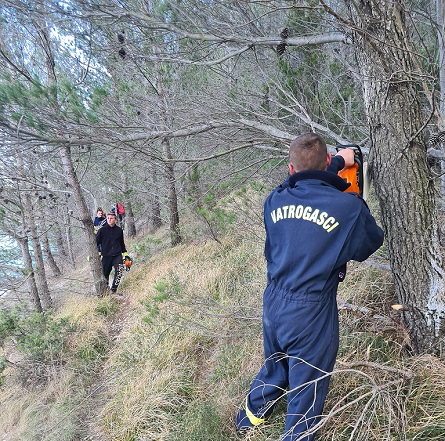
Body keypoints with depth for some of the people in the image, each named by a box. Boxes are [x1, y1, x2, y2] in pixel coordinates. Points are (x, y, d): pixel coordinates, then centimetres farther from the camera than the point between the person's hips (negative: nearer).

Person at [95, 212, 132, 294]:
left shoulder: (119, 230, 5)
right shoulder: (102, 230, -2)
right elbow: (96, 242, 3)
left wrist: (125, 254, 19)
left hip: (117, 255, 1)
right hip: (106, 256, -1)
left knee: (119, 271, -19)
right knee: (105, 275, 8)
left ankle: (113, 289, -6)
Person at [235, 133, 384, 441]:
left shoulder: (274, 200, -4)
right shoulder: (348, 206, -16)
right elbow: (371, 243, 4)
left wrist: (338, 163, 29)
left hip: (273, 304, 6)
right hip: (311, 314, -5)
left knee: (274, 369, 31)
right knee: (306, 392, 16)